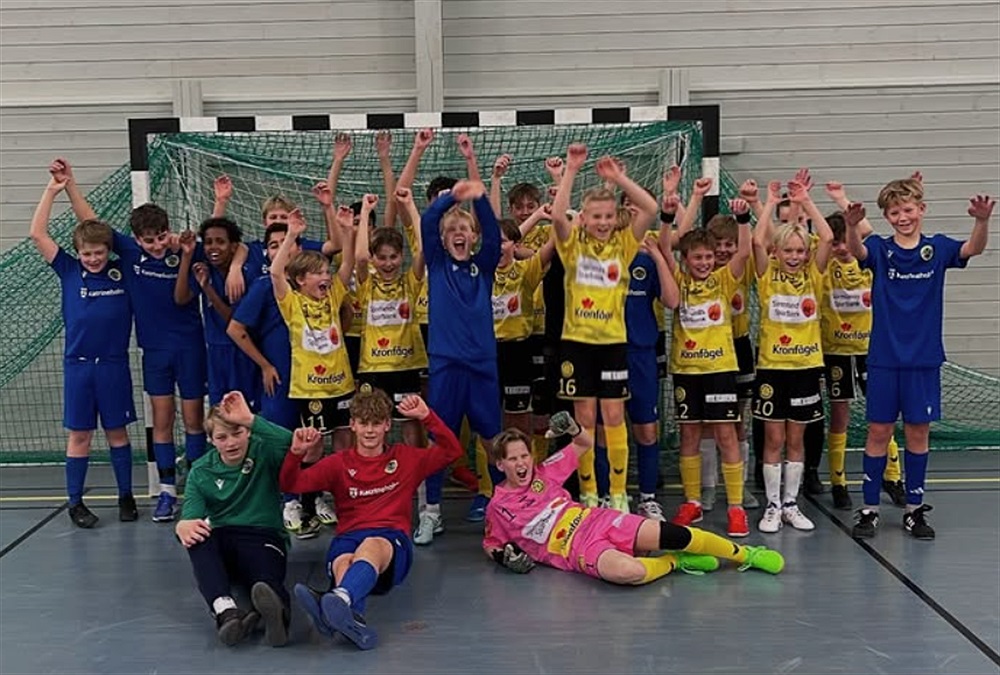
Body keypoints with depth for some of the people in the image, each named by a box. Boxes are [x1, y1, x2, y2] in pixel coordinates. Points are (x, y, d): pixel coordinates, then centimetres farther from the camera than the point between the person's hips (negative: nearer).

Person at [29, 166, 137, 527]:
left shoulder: (123, 271, 1)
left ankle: (126, 496, 20)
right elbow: (37, 234, -4)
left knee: (117, 432, 9)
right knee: (79, 435, 6)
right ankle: (75, 503, 16)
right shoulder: (69, 271, 1)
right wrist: (52, 189, -7)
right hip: (78, 366, 0)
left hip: (114, 365, 0)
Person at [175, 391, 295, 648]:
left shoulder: (264, 452, -1)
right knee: (197, 536, -35)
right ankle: (225, 611, -54)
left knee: (268, 582, -37)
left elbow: (289, 443, -23)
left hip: (264, 537, -2)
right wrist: (184, 525, -34)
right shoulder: (201, 471, 5)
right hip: (222, 542, 3)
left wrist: (250, 419, -31)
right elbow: (191, 510, -9)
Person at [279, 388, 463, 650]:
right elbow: (291, 484, 12)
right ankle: (354, 619, -67)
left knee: (372, 545, -40)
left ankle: (341, 599, -70)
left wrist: (426, 416, 4)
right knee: (342, 561, -36)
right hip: (348, 537, 2)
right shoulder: (339, 463, 20)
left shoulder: (406, 458, 20)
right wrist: (296, 453, -9)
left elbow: (452, 450, 13)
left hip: (393, 540, -2)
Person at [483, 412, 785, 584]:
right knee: (627, 572, -38)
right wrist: (504, 555, -6)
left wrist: (572, 427, -5)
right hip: (578, 549, -4)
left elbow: (586, 444, 18)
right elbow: (490, 543, 18)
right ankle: (676, 561, -6)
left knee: (669, 535, -18)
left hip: (598, 521, 4)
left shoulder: (544, 472, 10)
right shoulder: (498, 508, 3)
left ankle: (745, 554, 1)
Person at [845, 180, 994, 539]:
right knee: (879, 431, 3)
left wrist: (982, 220, -37)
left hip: (924, 359, 1)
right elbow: (856, 250, -21)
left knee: (918, 432, 7)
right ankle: (869, 509, 12)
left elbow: (973, 248, -16)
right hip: (884, 358, -1)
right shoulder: (880, 249, 0)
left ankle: (914, 509, 19)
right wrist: (852, 225, -43)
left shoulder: (937, 249, 2)